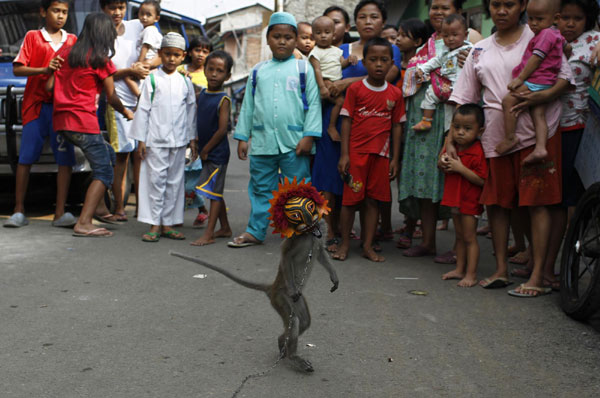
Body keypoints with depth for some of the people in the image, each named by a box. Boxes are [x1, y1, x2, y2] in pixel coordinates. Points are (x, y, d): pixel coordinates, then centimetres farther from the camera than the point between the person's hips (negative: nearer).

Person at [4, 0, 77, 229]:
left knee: (65, 159, -3)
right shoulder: (33, 37, 5)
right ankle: (19, 212, 7)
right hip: (36, 104, -2)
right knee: (25, 158, -1)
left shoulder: (72, 40, 12)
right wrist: (44, 69, -16)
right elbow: (17, 69, -2)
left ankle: (60, 213, 1)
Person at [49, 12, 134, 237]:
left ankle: (96, 208, 22)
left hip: (61, 120, 7)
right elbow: (111, 98, 0)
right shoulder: (101, 60, -3)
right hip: (83, 121, -7)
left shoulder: (65, 52, 13)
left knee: (107, 156, 22)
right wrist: (126, 112, 18)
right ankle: (83, 223, -12)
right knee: (104, 172, -2)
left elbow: (49, 86, 9)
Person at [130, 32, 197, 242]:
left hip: (178, 140, 3)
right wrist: (141, 139, -3)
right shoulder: (152, 79, 1)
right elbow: (143, 109, 1)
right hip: (155, 138, -3)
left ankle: (168, 223, 14)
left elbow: (191, 111, 14)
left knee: (174, 181, 6)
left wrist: (193, 139, 12)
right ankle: (154, 224, 3)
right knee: (156, 179, -4)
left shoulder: (185, 82, 9)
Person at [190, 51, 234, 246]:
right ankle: (225, 228, 27)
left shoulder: (223, 100, -14)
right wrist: (195, 141, 9)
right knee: (216, 192, 15)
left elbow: (222, 130, -18)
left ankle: (208, 234, -2)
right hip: (206, 152, 8)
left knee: (214, 192, -5)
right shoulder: (201, 95, 8)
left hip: (217, 152, -8)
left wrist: (206, 149, -12)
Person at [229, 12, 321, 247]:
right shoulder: (258, 71, 12)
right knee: (261, 188, 12)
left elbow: (313, 103, -2)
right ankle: (255, 232, 21)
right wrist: (242, 137, 10)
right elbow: (248, 105, 14)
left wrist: (309, 135, -10)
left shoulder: (303, 68, 3)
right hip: (262, 141, 3)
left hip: (294, 143, -3)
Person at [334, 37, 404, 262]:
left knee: (374, 201, 7)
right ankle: (344, 244, 15)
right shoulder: (355, 89, -1)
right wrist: (344, 154, -7)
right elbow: (346, 121, -1)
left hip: (381, 154, 3)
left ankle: (368, 246, 16)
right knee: (350, 199, 2)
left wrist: (395, 159, 5)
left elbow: (397, 126, 8)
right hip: (356, 152, -2)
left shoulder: (395, 94, 6)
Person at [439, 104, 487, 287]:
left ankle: (471, 274, 5)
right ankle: (460, 269, 26)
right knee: (459, 236, 16)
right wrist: (443, 164, -4)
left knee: (469, 238, -2)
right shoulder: (452, 147, 4)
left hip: (470, 202, -8)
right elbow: (442, 159, 20)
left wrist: (460, 168, -28)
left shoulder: (478, 152, -20)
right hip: (455, 198, 8)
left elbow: (481, 180, -25)